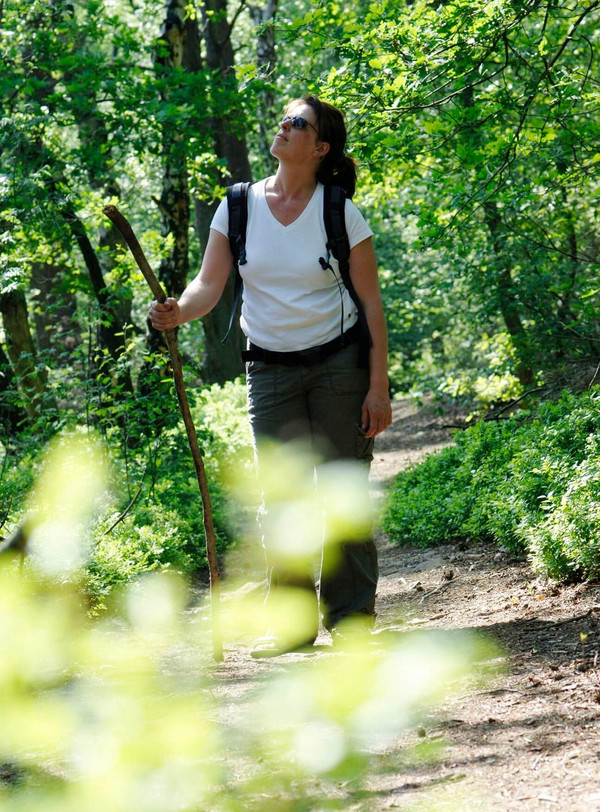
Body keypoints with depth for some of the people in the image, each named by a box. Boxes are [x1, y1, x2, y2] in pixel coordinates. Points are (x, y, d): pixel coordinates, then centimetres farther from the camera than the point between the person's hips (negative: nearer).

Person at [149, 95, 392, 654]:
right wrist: (178, 312, -26)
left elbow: (371, 303, -4)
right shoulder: (239, 207, -1)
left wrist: (379, 386, -8)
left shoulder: (340, 214, -7)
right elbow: (209, 285, -3)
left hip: (338, 362, -2)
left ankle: (352, 617, 12)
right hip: (270, 371, 2)